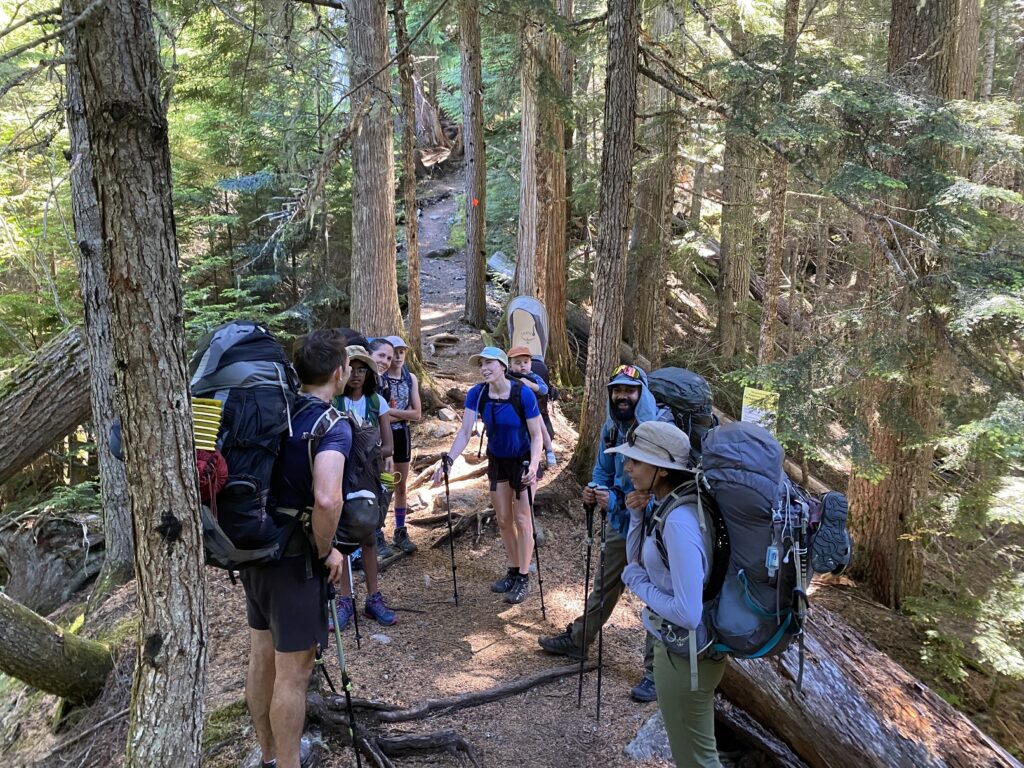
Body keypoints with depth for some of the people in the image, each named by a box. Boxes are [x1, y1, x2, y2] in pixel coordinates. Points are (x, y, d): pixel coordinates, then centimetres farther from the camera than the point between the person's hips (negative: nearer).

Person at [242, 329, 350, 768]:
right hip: (294, 557, -8)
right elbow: (327, 499, -36)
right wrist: (326, 551, -18)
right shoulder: (332, 424, -20)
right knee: (293, 671, 6)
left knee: (261, 657, 21)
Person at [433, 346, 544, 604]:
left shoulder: (523, 394, -24)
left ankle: (523, 578, 13)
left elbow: (536, 435, -20)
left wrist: (534, 466, -34)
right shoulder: (476, 394, -14)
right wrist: (449, 459, -29)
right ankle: (513, 571, 29)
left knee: (521, 520, 1)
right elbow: (465, 431, -17)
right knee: (503, 520, 13)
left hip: (523, 460, -4)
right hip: (497, 461, 4)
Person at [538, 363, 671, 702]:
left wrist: (616, 500, -28)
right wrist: (594, 491, -9)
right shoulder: (611, 427, 1)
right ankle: (577, 640, 40)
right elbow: (603, 469, 13)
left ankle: (656, 671, 17)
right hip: (620, 522, 7)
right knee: (604, 585, 22)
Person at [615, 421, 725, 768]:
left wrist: (637, 581, -18)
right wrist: (638, 516, -8)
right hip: (675, 643, 9)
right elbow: (636, 559, 9)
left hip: (686, 654, -9)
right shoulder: (664, 504, -3)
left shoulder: (680, 522, -31)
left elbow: (687, 613, -32)